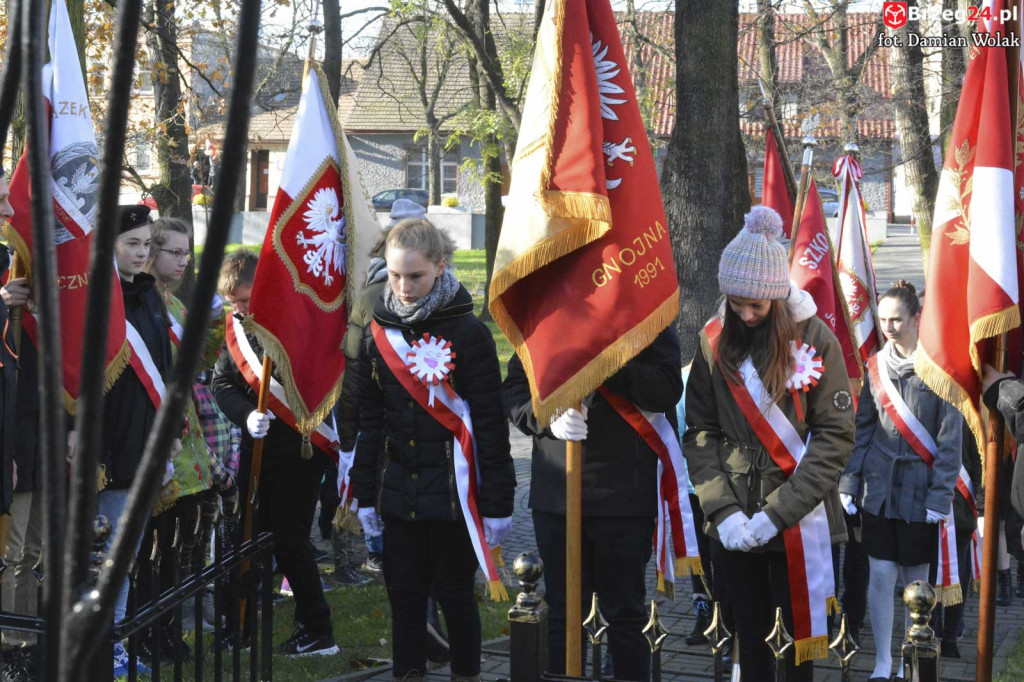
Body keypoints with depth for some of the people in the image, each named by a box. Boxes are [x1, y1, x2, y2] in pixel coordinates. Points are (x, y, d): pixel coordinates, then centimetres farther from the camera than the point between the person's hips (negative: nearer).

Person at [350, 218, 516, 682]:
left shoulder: (467, 332, -9)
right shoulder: (378, 331, 5)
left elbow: (490, 422, -9)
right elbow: (369, 419, 11)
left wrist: (498, 503, -10)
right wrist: (365, 494, 9)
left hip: (453, 493, -4)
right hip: (399, 493, 4)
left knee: (454, 593, 6)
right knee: (404, 595, 9)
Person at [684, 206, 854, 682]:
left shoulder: (815, 338, -6)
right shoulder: (715, 339, 2)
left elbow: (835, 435, -9)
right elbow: (699, 433, 2)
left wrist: (777, 513, -15)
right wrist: (724, 512, -11)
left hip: (800, 522, -2)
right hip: (736, 525, 2)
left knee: (794, 644, 3)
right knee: (751, 642, 8)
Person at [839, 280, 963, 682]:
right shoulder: (876, 365, 5)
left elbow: (951, 439, -8)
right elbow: (861, 429, 9)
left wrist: (940, 496, -11)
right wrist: (849, 482, 3)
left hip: (920, 492, -3)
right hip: (879, 487, 3)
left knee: (916, 577, 6)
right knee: (880, 575, 0)